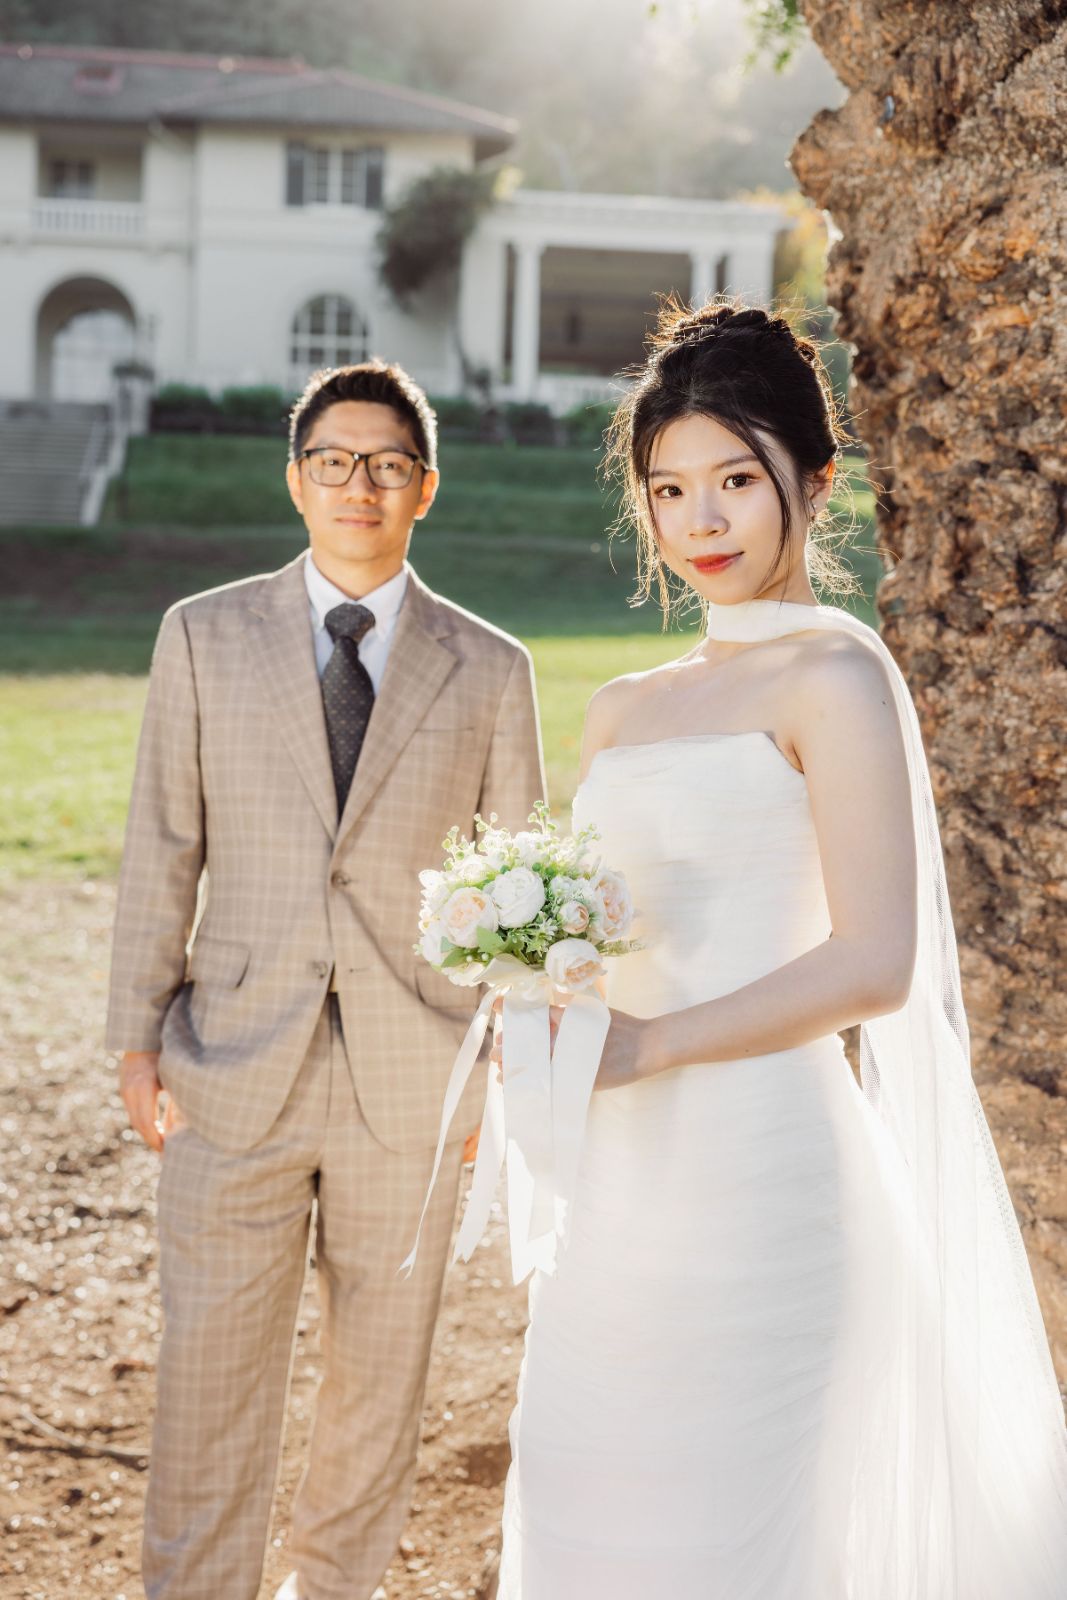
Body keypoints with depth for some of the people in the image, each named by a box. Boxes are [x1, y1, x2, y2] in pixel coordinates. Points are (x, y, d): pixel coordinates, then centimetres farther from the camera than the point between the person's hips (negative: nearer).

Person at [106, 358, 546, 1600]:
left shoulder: (489, 668, 2)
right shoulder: (205, 635, 2)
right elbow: (162, 849, 3)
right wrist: (138, 1036, 0)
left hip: (411, 1080, 1)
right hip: (235, 1073, -1)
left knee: (380, 1373, 15)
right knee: (210, 1372, 2)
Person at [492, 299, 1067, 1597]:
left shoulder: (834, 677, -7)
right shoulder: (621, 710, 14)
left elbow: (874, 964, -15)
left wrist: (648, 1045, -17)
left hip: (756, 1175, -7)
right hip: (616, 1187, 7)